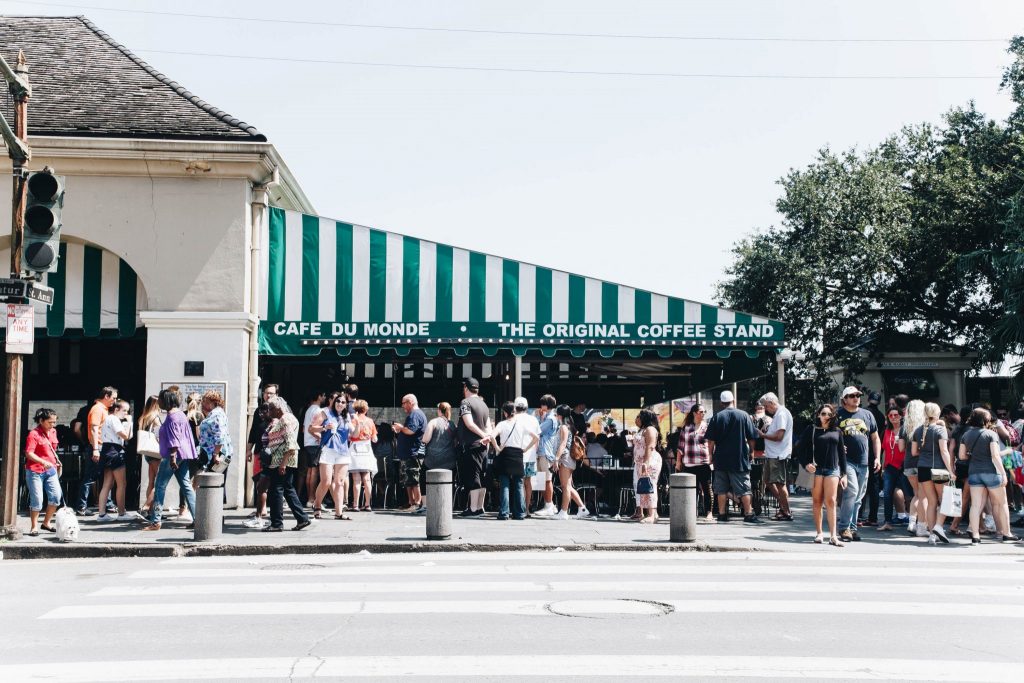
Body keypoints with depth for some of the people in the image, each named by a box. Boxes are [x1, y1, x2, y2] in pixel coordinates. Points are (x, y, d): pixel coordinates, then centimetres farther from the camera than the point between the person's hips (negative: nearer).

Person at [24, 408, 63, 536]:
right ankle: (34, 527, 11)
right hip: (35, 471, -6)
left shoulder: (53, 432, 10)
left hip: (51, 469, 6)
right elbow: (28, 453, -21)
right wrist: (43, 462, -32)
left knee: (56, 495, -2)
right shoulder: (33, 434, -13)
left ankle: (46, 522, 15)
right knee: (37, 500, -3)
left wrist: (58, 463, 20)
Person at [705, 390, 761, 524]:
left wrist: (711, 455, 7)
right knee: (744, 487, 2)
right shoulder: (744, 415, -2)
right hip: (740, 458, -1)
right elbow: (751, 438, 0)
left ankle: (722, 514, 9)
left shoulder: (716, 417, -1)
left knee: (721, 488, 8)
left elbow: (710, 440, -2)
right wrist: (751, 452, 13)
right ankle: (748, 514, -1)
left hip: (721, 458, 1)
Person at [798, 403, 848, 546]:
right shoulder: (811, 430, 5)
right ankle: (818, 533, 10)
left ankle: (833, 536, -7)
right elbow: (802, 449, 1)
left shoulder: (837, 431, 12)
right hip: (815, 469, -1)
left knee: (830, 502, -4)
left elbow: (842, 453, 13)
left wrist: (844, 474, 9)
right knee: (817, 501, 3)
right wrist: (806, 464, -15)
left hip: (833, 470, 1)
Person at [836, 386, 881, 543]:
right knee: (852, 491, -18)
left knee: (858, 497, 8)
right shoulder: (838, 415, 3)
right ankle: (844, 528, -10)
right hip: (846, 461, -5)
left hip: (863, 463, 5)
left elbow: (875, 438, 19)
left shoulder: (867, 415, 15)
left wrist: (877, 457, 9)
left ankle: (852, 528, 17)